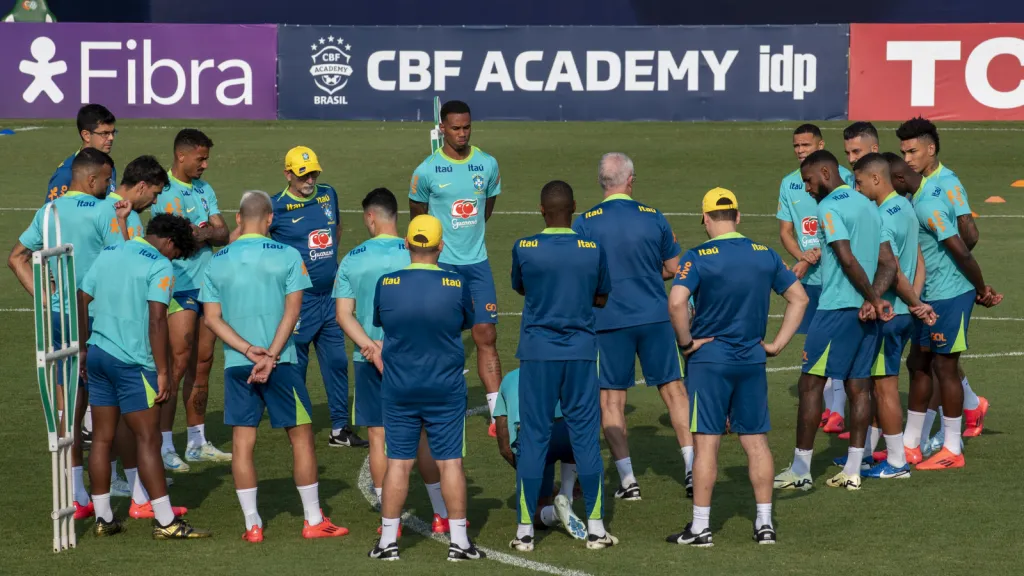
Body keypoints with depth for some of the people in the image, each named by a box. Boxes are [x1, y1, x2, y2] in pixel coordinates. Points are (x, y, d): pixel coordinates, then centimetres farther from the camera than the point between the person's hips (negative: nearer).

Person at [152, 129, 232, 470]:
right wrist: (208, 231, -5)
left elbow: (223, 233, 8)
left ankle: (197, 442, 19)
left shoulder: (205, 190, 15)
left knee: (202, 364, 11)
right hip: (179, 286, -8)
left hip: (207, 284, 8)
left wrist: (203, 232, -11)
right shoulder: (164, 191, -9)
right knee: (178, 364, -10)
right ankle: (164, 447, -7)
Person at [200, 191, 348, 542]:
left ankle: (252, 525, 5)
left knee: (243, 443, 5)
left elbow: (212, 318, -1)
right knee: (301, 437, 8)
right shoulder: (287, 256, -3)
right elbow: (292, 310, -10)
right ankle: (314, 520, 10)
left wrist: (248, 350, -9)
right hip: (281, 362, -2)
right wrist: (271, 356, -13)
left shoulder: (217, 262, 5)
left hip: (236, 364, 2)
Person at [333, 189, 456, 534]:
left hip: (369, 359, 1)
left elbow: (343, 314, -4)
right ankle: (442, 514, 12)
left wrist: (370, 347, -11)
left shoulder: (352, 260, 1)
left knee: (378, 437, 6)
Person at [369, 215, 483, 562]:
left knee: (398, 463, 7)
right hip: (446, 390, -1)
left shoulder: (385, 284, -9)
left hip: (398, 390, 1)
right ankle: (458, 541, 8)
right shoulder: (457, 285, -11)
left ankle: (388, 540, 11)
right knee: (450, 462, 5)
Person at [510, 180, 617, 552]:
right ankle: (595, 527, 9)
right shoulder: (594, 249, -3)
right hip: (581, 352, 1)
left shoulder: (524, 249, -6)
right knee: (585, 435, 7)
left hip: (537, 353, -1)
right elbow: (601, 298, 9)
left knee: (533, 437, 4)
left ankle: (525, 529, 5)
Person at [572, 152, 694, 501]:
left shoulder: (585, 224, -7)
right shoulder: (652, 218, -2)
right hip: (655, 316, 1)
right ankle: (692, 469, 7)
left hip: (608, 320, -1)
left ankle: (627, 478, 3)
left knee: (611, 399, 7)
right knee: (673, 389, 10)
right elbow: (673, 268, 7)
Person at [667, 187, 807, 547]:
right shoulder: (765, 255, 4)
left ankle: (700, 527, 2)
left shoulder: (698, 257, -11)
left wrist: (686, 341, -10)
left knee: (706, 443, 0)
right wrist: (778, 344, 11)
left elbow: (677, 302, -24)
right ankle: (765, 523, 13)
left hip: (709, 359, -4)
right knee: (756, 442, 10)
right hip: (752, 360, 4)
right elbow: (799, 298, 9)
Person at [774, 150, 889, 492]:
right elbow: (888, 262, 14)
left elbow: (848, 260, -19)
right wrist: (873, 301, 5)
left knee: (811, 384, -2)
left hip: (836, 307, -8)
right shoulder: (868, 205, 15)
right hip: (866, 310, 8)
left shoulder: (830, 207, -11)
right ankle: (852, 471, 8)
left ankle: (800, 471, -1)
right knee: (859, 386, 8)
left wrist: (874, 299, -13)